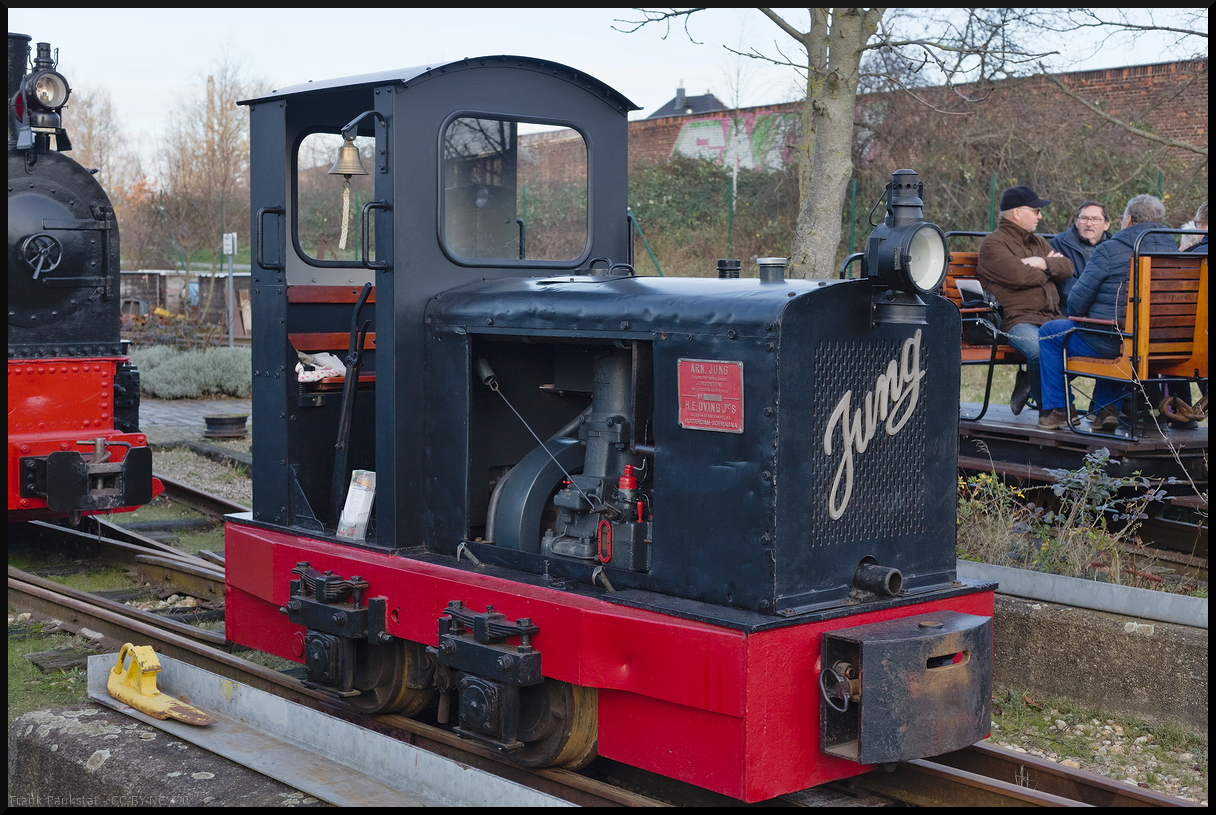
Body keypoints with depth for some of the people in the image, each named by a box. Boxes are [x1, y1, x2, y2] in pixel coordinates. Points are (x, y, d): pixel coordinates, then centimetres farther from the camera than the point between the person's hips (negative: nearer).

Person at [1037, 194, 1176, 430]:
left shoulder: (1110, 250, -12)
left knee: (1049, 332, 17)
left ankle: (1056, 410, 19)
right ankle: (1108, 407, 28)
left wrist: (1077, 322, 12)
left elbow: (1078, 299, -11)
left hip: (1109, 342, -6)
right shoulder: (1171, 248, 6)